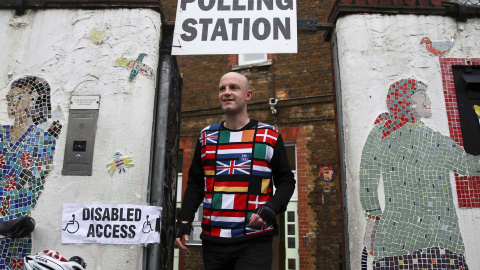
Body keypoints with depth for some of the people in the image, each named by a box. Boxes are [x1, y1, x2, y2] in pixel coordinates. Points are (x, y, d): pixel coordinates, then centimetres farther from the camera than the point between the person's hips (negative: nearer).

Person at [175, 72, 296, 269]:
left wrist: (272, 207, -14)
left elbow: (286, 181, 5)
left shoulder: (270, 136, 2)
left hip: (255, 241, -3)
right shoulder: (206, 137, 10)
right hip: (212, 240, 3)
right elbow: (195, 185, 14)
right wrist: (184, 221, 2)